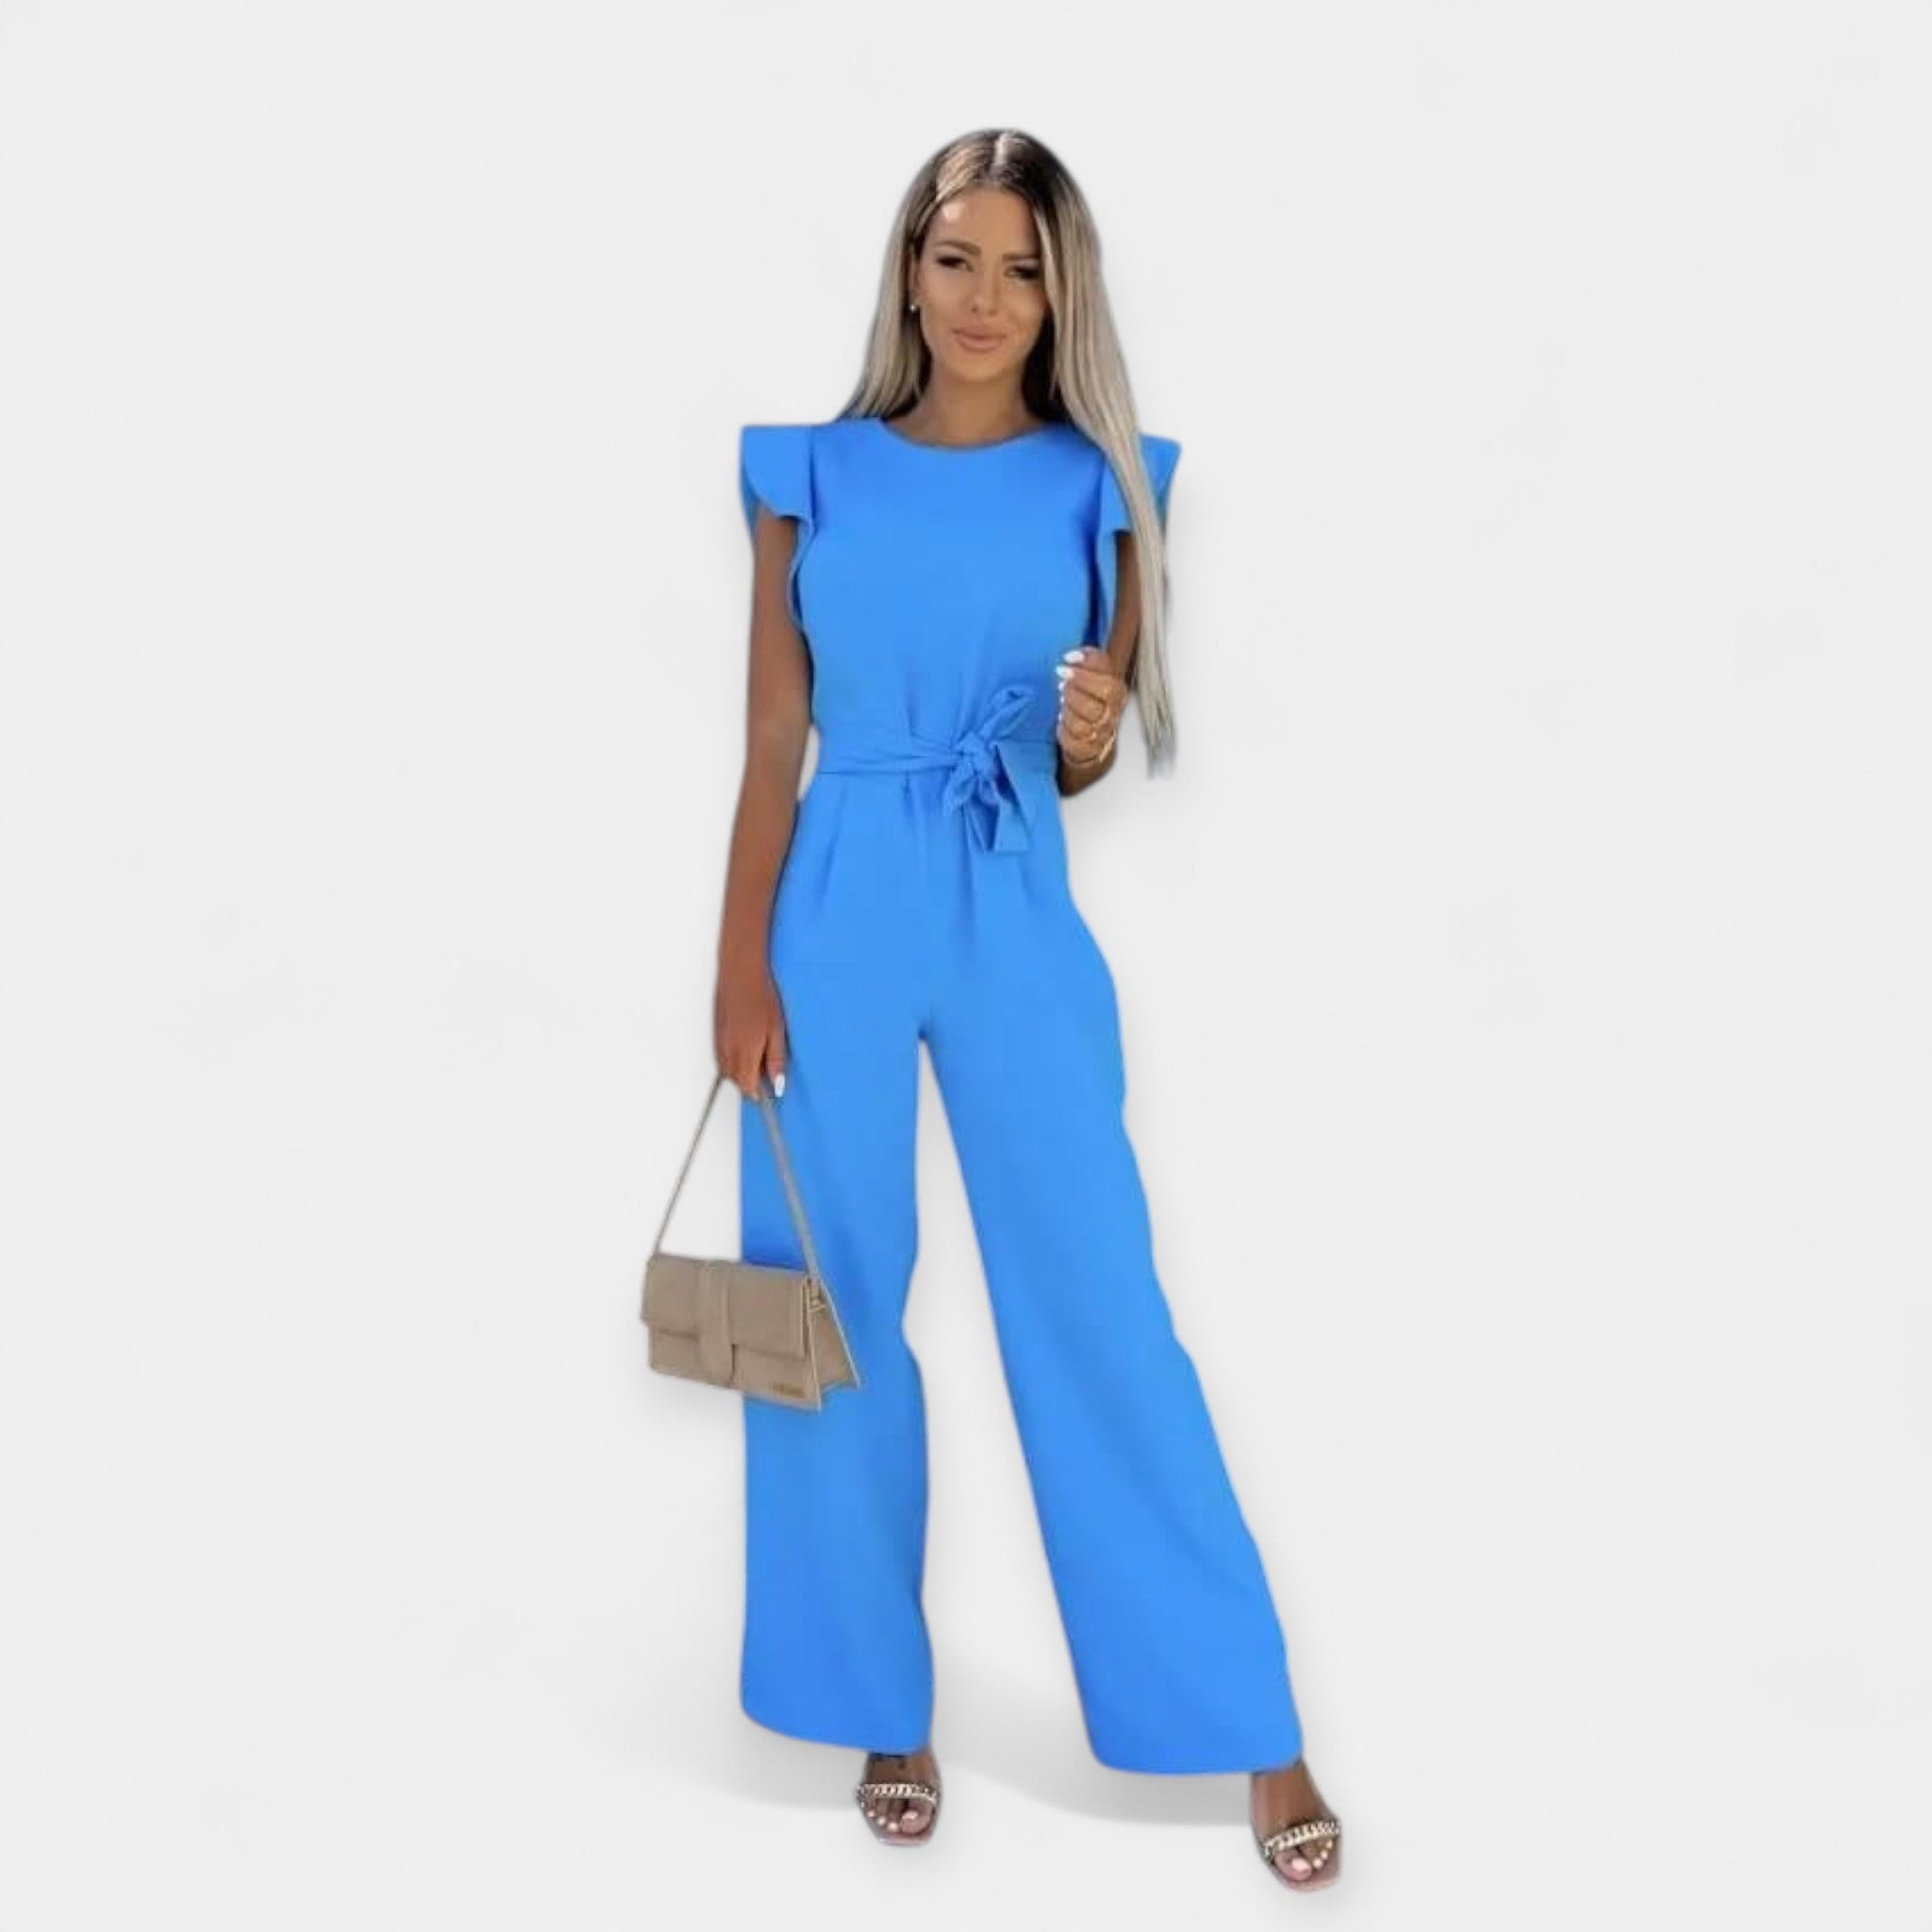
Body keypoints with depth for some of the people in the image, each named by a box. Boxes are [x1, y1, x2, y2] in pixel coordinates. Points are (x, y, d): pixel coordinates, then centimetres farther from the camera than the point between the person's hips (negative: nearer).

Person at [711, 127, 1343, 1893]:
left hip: (1017, 919, -1)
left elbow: (1084, 765, 8)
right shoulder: (814, 474, 4)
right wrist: (741, 966, -3)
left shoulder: (1102, 483, 4)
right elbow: (772, 741, 3)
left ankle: (1252, 1729, 14)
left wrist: (1087, 736, -15)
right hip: (836, 914, 1)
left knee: (1101, 1309, 0)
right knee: (832, 1311, 6)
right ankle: (884, 1705, 25)